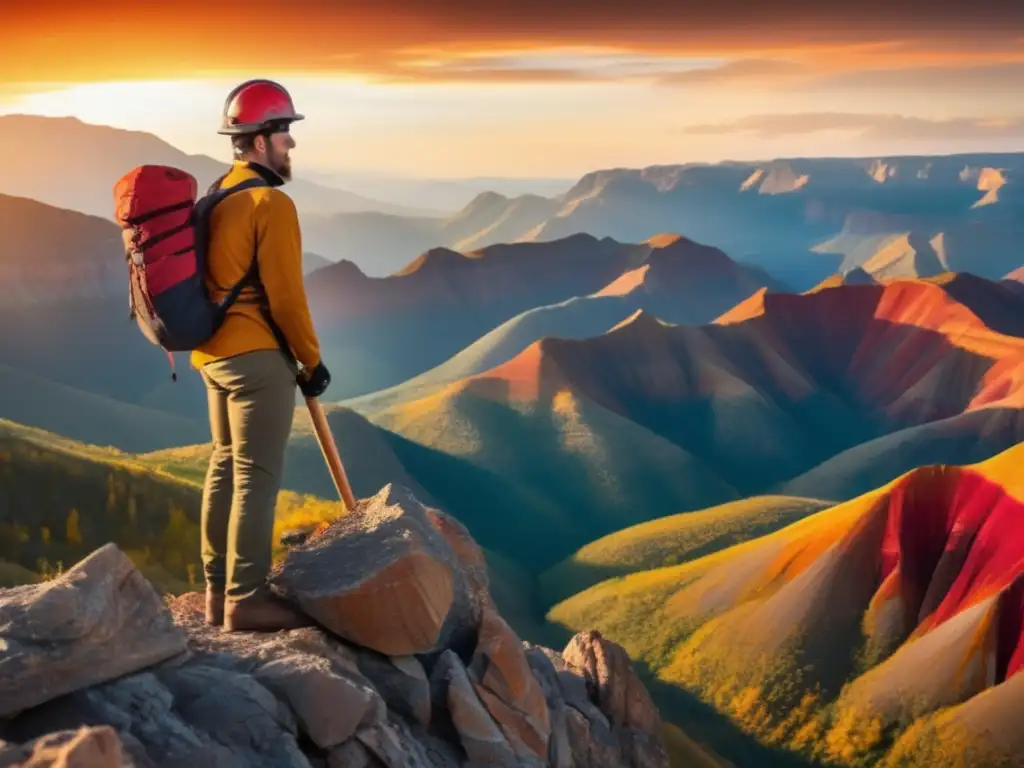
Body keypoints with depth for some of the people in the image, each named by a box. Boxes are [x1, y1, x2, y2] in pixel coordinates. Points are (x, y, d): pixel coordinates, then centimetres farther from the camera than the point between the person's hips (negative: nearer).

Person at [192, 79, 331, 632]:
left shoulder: (216, 197, 13)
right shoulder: (271, 203, -15)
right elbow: (286, 296, -17)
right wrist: (312, 361, -5)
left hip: (214, 352, 10)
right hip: (257, 357, -9)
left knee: (225, 467, 15)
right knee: (257, 477, -4)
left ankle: (218, 592, 22)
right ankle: (247, 600, 1)